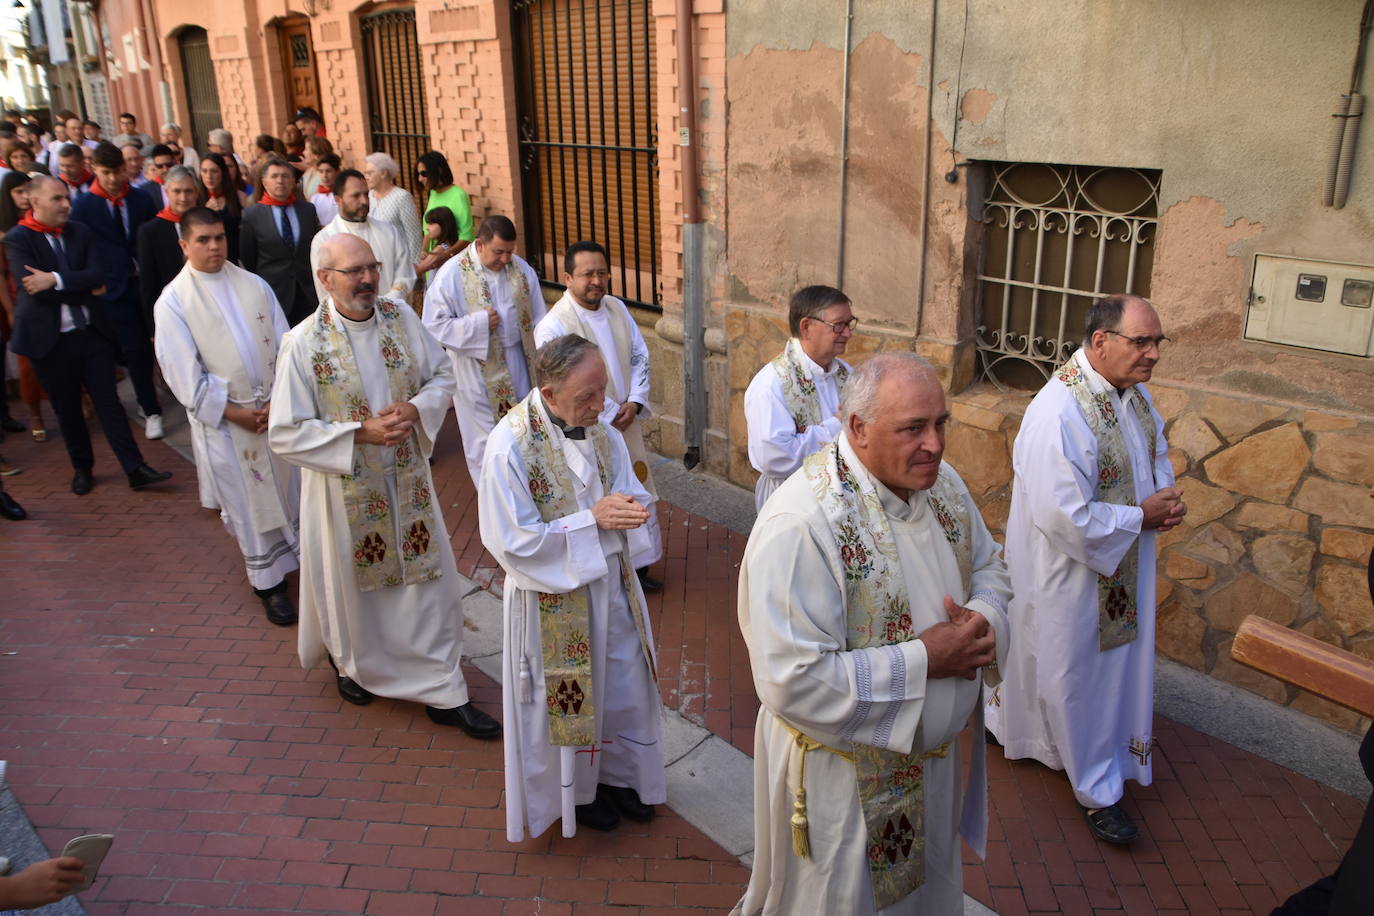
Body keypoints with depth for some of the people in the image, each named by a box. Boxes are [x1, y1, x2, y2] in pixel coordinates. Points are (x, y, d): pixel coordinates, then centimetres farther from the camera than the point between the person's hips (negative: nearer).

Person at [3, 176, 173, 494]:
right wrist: (84, 289, -9)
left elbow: (97, 275, -7)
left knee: (109, 402, 2)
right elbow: (35, 288, -17)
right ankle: (82, 469, 26)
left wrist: (56, 280, -20)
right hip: (51, 339, -2)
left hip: (92, 332, 3)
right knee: (67, 409, 11)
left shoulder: (80, 232, 5)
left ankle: (136, 470, 1)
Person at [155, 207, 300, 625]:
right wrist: (233, 411, -12)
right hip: (222, 419, -3)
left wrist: (279, 399, -8)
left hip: (277, 409, 3)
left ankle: (299, 553, 31)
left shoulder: (254, 285, 4)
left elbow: (284, 346, 3)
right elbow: (183, 372, -8)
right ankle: (269, 581, 18)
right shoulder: (173, 301, -5)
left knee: (289, 489, 11)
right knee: (248, 501, 6)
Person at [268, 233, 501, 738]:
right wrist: (361, 433, -23)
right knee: (353, 585, 16)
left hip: (407, 479, 3)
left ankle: (443, 692, 20)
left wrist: (415, 409, -16)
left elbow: (442, 376, 5)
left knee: (430, 581, 6)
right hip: (345, 487, -3)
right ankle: (350, 660, 48)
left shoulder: (401, 317, -4)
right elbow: (285, 433, -15)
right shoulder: (302, 344, -16)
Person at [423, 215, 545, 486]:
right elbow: (434, 325, -14)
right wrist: (478, 324, -21)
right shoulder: (451, 275, -14)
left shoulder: (521, 269, -1)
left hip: (518, 364, 4)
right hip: (478, 370, -4)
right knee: (487, 441, 7)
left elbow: (537, 319, 5)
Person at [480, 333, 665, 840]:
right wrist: (592, 520, -27)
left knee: (623, 680, 19)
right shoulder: (509, 446, -25)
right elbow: (513, 540, -22)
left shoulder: (599, 428, -6)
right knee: (565, 694, 14)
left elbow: (627, 487, 5)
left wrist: (630, 506, -20)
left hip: (610, 581, 6)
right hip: (553, 595, -6)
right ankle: (574, 790, 41)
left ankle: (617, 772, 45)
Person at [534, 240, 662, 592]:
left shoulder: (617, 308, 1)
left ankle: (637, 566, 37)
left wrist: (634, 402, -8)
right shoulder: (553, 325, -20)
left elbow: (640, 356, 7)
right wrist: (610, 414, -17)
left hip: (625, 423, 7)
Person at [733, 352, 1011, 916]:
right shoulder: (800, 525, -32)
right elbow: (792, 679, -33)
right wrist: (923, 661, -28)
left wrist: (983, 619, -14)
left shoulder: (942, 484, -6)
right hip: (844, 779, -7)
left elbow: (989, 567, 10)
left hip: (936, 758, 7)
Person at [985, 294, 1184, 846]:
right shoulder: (1059, 413, -31)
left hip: (1120, 562, 9)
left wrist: (1165, 497, -5)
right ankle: (1098, 790, 29)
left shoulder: (1133, 393, -1)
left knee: (1114, 660, 21)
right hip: (1068, 570, -9)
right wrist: (1140, 515, -20)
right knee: (1074, 672, 10)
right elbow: (1064, 516, -33)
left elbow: (1155, 452, 17)